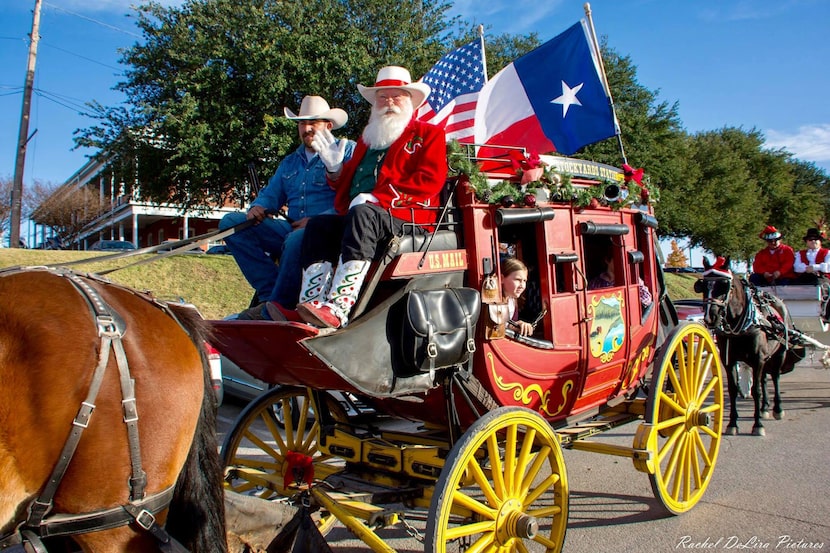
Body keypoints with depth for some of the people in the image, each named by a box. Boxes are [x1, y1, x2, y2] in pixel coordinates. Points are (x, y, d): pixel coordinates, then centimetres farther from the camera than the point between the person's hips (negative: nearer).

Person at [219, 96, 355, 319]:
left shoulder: (346, 150, 4)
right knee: (231, 222, -6)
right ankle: (271, 292, -19)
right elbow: (271, 195, 29)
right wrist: (258, 207, 3)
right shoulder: (290, 162, 26)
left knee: (297, 239, -40)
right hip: (290, 229, 7)